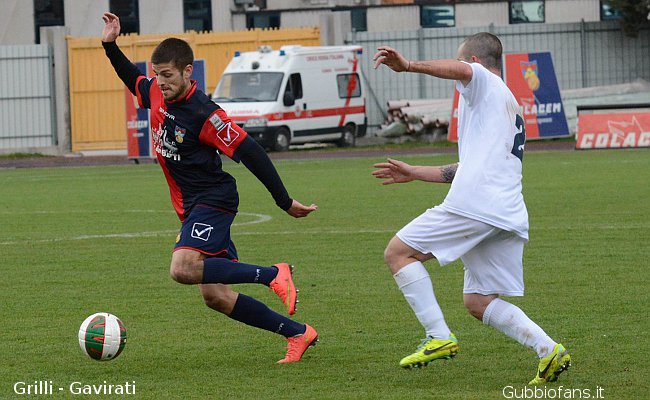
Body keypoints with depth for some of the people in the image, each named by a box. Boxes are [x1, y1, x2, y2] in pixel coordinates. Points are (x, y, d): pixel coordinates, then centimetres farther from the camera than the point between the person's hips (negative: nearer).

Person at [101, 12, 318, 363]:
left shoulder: (203, 113, -20)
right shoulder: (156, 94, 3)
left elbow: (250, 153, -17)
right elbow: (133, 79, 28)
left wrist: (285, 202, -16)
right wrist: (110, 45, 17)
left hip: (213, 202, -8)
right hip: (191, 208, 8)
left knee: (183, 269, -30)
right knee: (216, 297, 5)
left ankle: (274, 275, -19)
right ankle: (298, 333, 15)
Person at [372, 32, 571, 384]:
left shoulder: (486, 85, 6)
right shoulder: (510, 106, 34)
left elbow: (461, 70, -21)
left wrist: (408, 65, -26)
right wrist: (415, 173, 41)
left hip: (475, 205, -9)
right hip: (509, 216, 9)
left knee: (398, 251, 1)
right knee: (477, 300, 13)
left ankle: (439, 337, -10)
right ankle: (548, 350, -4)